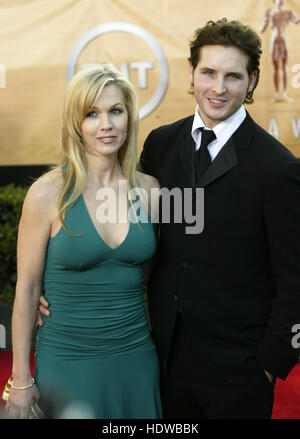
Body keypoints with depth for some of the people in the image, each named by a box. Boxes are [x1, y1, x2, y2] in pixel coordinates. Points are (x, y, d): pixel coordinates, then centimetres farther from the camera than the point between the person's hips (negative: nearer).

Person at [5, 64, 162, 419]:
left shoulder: (148, 189, -1)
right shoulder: (48, 193, -11)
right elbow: (27, 289, -6)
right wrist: (21, 380, -4)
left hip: (137, 359, 3)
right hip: (68, 363, -3)